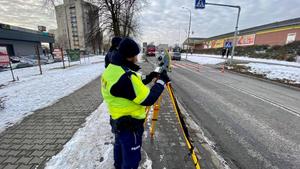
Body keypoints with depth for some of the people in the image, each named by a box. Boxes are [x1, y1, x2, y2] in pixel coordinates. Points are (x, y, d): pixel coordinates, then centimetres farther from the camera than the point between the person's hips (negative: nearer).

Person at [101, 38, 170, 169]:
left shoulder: (111, 69, -1)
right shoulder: (125, 76, -32)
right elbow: (148, 99, -26)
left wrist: (148, 78, 3)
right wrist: (161, 81, -13)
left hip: (118, 121, 10)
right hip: (130, 125, -10)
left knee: (120, 147, 33)